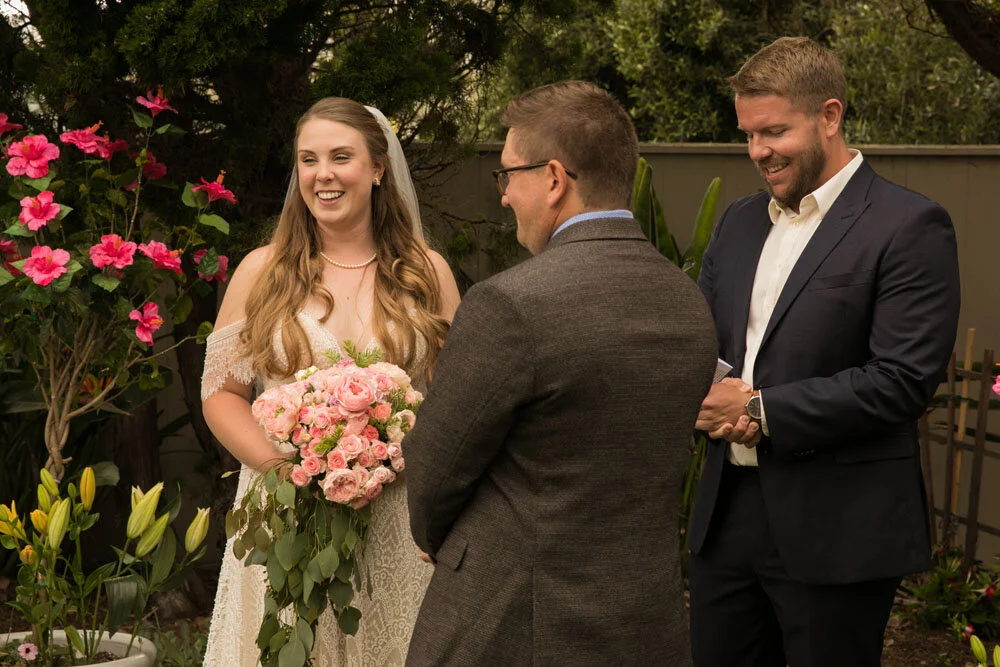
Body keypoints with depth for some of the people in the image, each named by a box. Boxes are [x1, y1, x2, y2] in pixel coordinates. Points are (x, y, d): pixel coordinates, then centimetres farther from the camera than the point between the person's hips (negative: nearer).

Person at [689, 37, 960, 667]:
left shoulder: (909, 227, -10)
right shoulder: (740, 222, 14)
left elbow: (903, 379, -17)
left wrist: (763, 409, -16)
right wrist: (711, 399, -6)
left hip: (837, 534, -6)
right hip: (728, 514, 7)